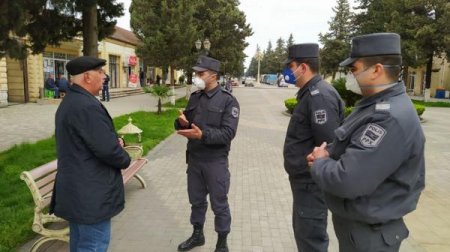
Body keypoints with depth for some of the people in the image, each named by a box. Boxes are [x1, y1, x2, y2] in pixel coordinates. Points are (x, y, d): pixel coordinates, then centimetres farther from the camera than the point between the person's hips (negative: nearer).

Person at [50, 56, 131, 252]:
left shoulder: (68, 102, 11)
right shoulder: (87, 106, -23)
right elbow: (107, 150, -26)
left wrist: (113, 142, 6)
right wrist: (125, 159, -4)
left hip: (75, 188, 11)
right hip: (90, 192, -11)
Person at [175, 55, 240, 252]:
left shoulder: (228, 100, -11)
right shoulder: (194, 97, 7)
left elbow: (228, 133, -19)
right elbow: (185, 125, 12)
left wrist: (202, 135, -30)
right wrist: (181, 122, -12)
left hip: (215, 161, -5)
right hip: (194, 158, 5)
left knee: (219, 204, 8)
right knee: (196, 200, 19)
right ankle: (197, 235, 40)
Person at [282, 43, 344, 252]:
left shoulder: (319, 95, -22)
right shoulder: (310, 93, 11)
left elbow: (329, 145, -26)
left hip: (312, 182, -10)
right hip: (304, 179, 10)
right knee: (303, 231, 23)